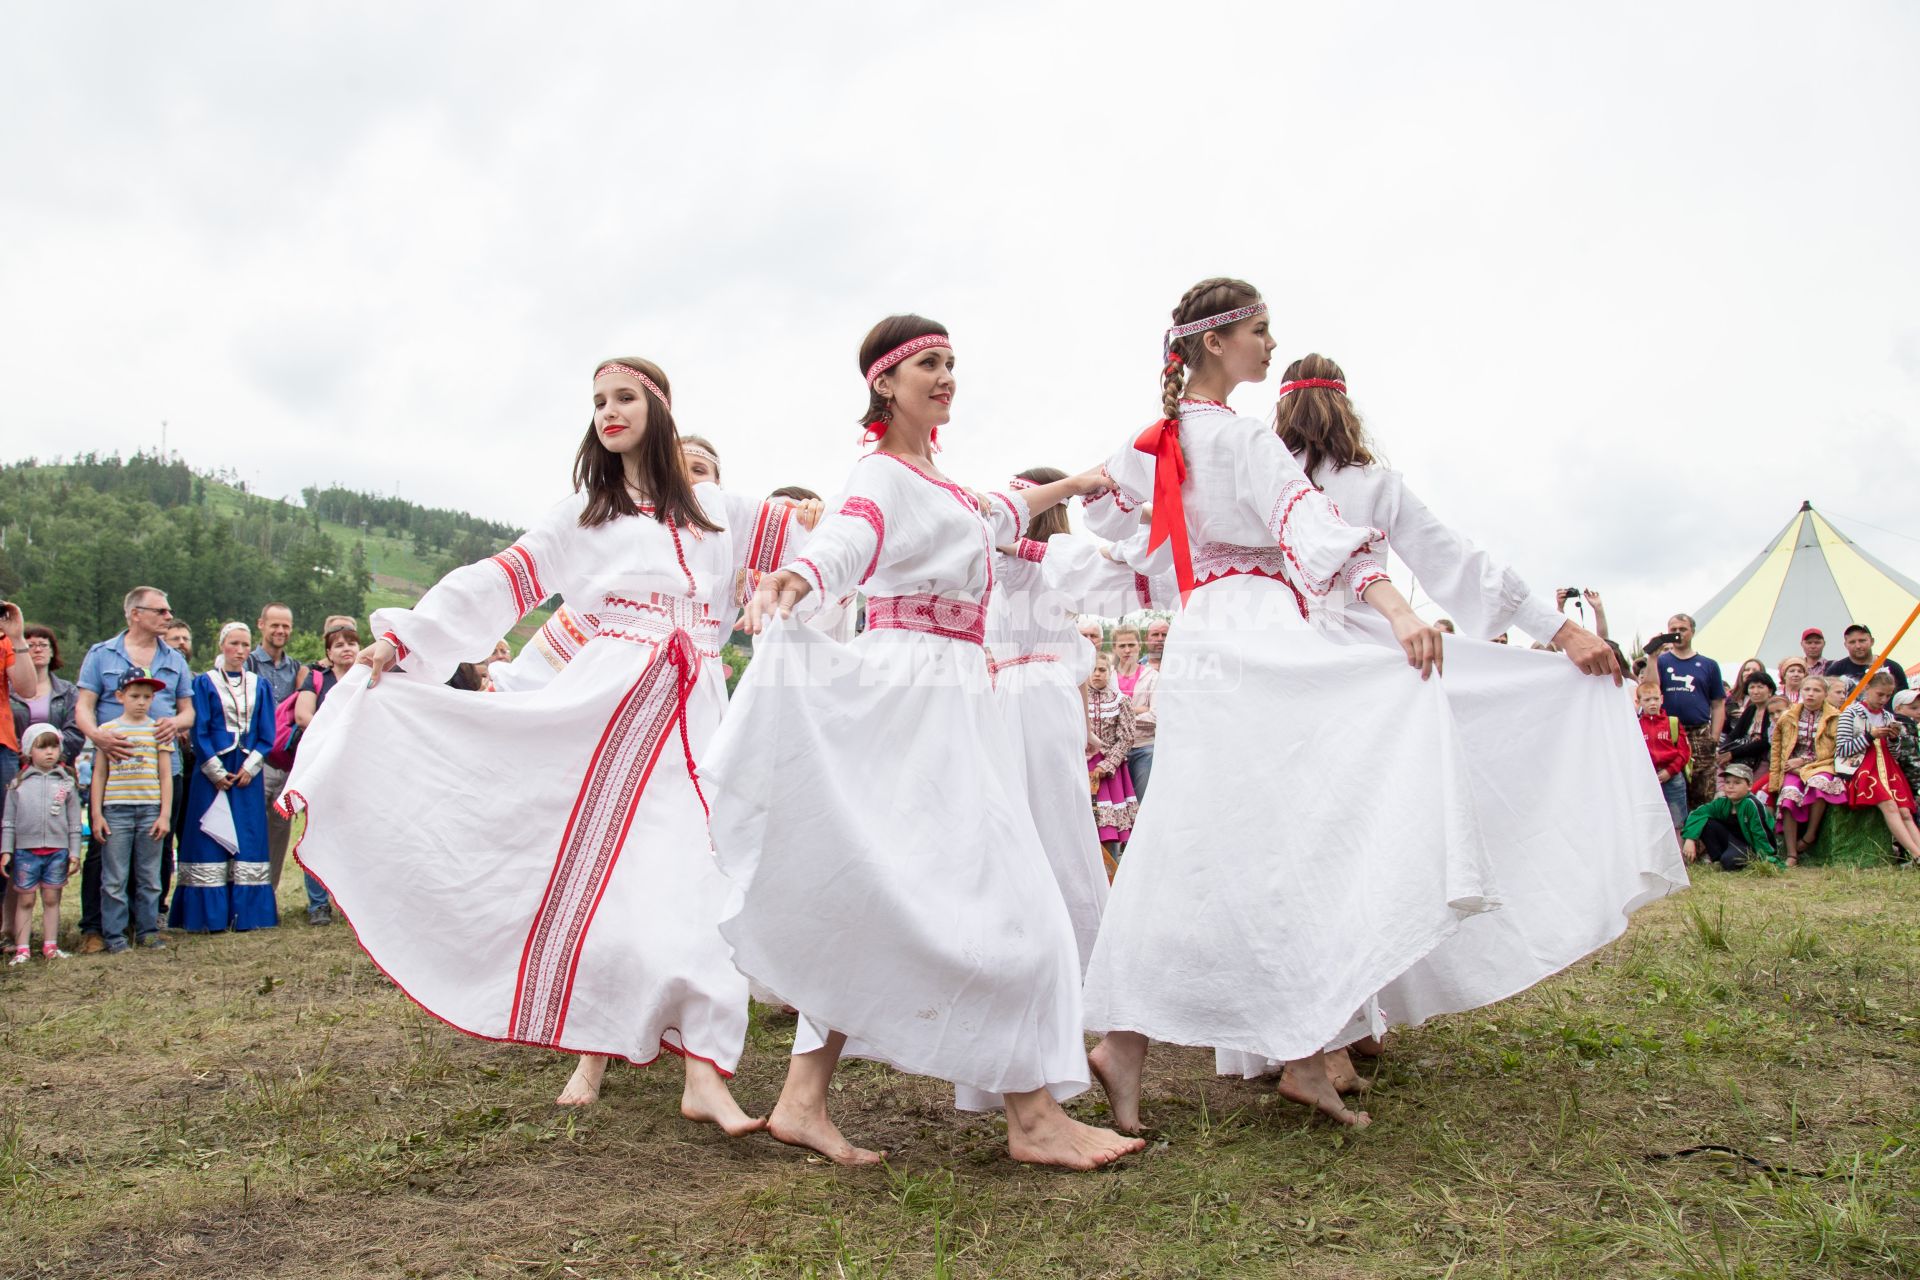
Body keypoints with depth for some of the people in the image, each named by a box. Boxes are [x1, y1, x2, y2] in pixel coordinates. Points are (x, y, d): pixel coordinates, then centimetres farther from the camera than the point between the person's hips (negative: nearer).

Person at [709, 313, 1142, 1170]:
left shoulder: (933, 482, 20)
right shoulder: (882, 474, -8)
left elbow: (994, 520, 40)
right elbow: (848, 537, -30)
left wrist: (1067, 487, 54)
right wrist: (793, 578, -53)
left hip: (949, 698, 9)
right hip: (919, 695, -9)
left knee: (886, 904, 7)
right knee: (994, 899, -8)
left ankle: (804, 1100, 10)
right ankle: (1033, 1115, 0)